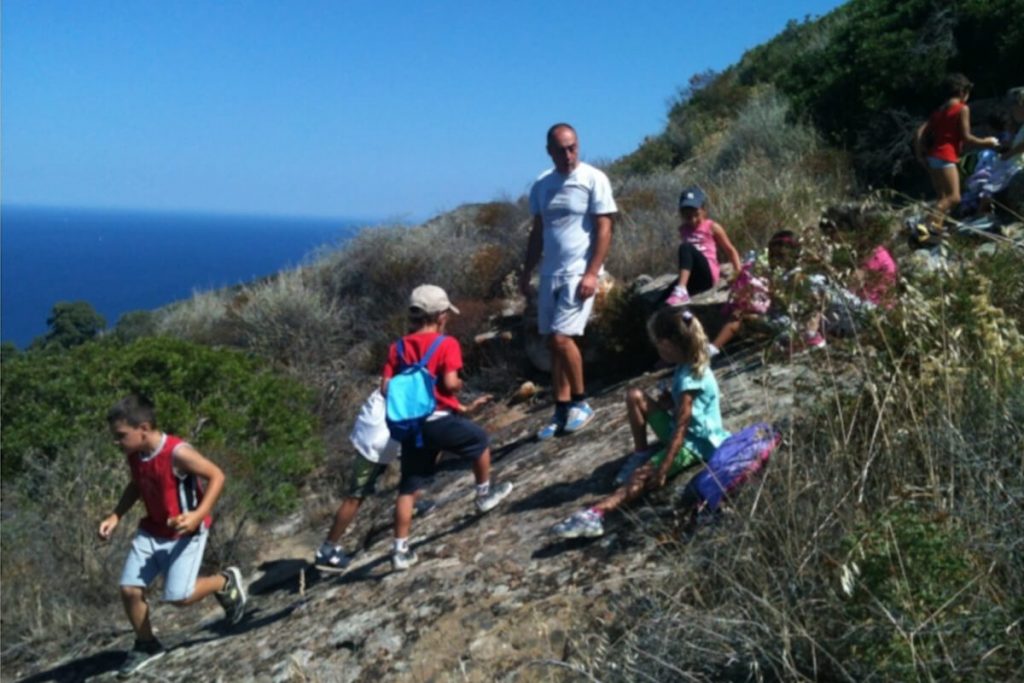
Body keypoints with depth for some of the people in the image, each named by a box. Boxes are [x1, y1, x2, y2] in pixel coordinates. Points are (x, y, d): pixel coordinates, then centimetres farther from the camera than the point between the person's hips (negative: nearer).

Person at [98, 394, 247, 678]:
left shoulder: (177, 453, -28)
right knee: (129, 589, 1)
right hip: (152, 530, 7)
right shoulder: (133, 455, -5)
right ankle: (146, 645, 24)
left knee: (179, 597, -12)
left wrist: (198, 514, -32)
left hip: (185, 532, -7)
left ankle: (226, 583, 17)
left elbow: (217, 476, -22)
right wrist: (115, 516, 3)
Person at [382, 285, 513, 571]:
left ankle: (401, 550, 10)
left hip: (411, 426, 5)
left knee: (408, 488, 9)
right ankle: (484, 494, 39)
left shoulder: (398, 348, 9)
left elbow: (385, 388, 2)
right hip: (440, 421, -5)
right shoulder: (447, 344, -5)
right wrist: (460, 385, 6)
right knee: (480, 440, 24)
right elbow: (450, 383, -16)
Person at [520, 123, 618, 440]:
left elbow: (604, 229, -9)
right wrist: (526, 271, 12)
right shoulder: (541, 185, 10)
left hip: (579, 273, -6)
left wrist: (591, 274, -16)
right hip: (550, 274, 6)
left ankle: (581, 403, 5)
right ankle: (562, 412, 16)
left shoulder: (594, 179, -6)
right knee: (553, 342, 7)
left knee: (561, 337, -14)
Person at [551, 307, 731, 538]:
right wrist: (668, 401, -5)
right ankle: (641, 454, 2)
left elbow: (681, 428, -28)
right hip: (680, 430, 9)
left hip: (695, 442, -9)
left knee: (643, 476, -26)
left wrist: (662, 469, -30)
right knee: (635, 396, -2)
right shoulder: (688, 365, 3)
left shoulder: (690, 377, -25)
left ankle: (595, 514, -40)